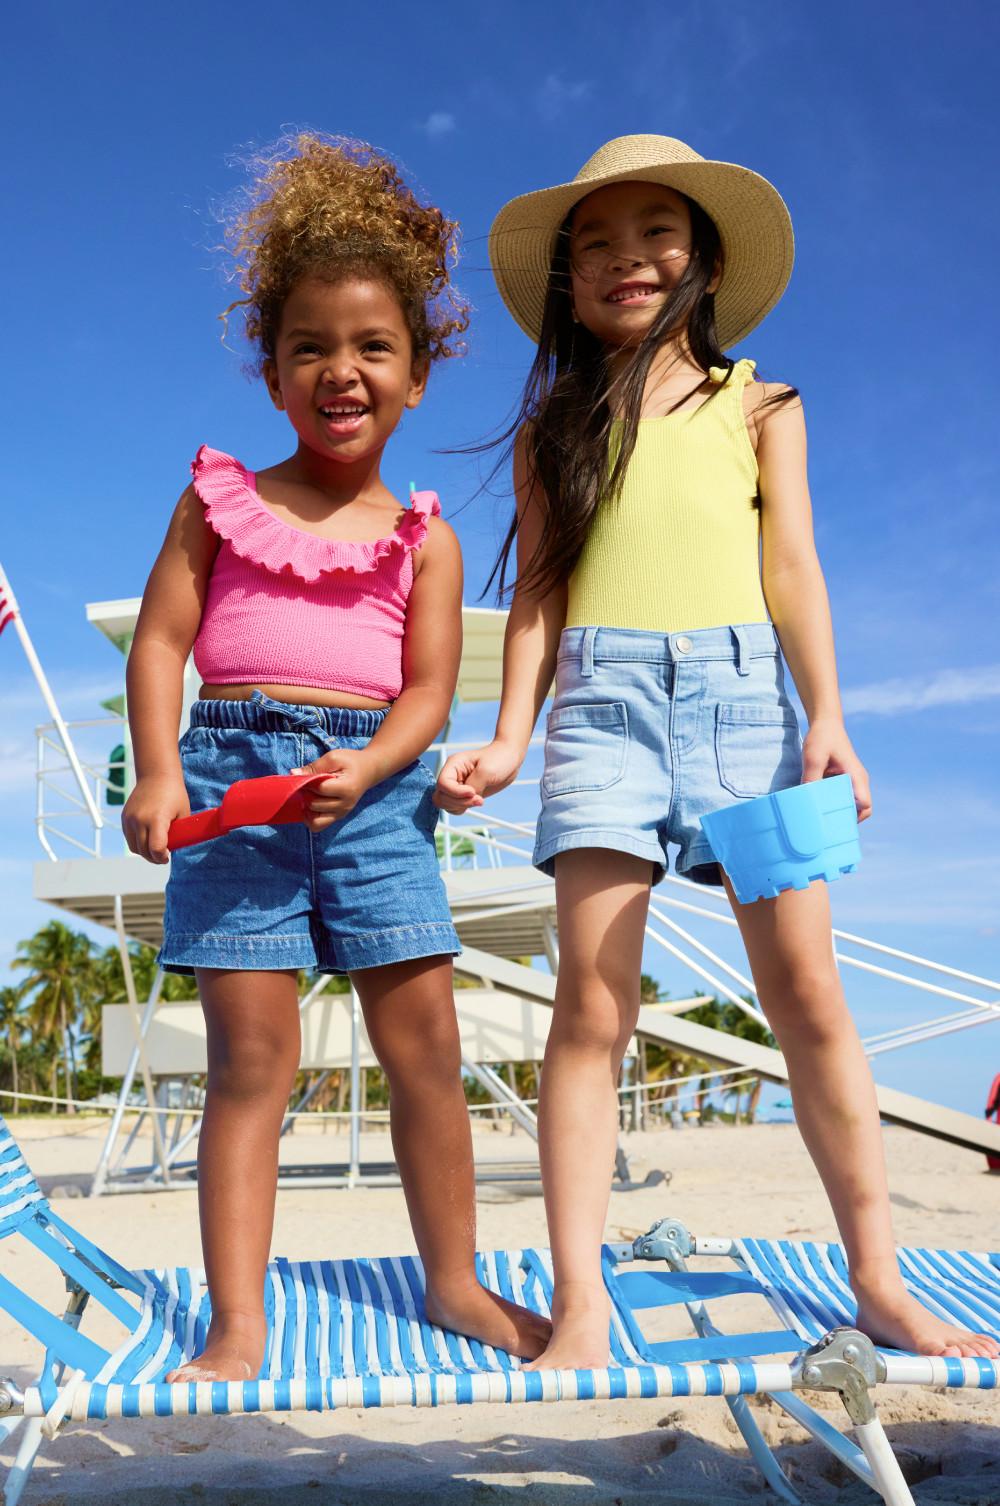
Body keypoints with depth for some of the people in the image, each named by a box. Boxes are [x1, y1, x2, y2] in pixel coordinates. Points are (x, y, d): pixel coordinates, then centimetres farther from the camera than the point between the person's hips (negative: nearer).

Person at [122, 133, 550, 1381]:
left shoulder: (422, 536, 11)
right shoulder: (221, 499, 10)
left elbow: (429, 685, 3)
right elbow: (161, 637, 4)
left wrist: (367, 765, -16)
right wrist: (158, 769, -10)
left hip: (372, 784, 1)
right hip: (234, 767, -1)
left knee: (426, 1041, 3)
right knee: (251, 1053, -2)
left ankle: (454, 1278, 21)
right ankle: (237, 1324, 9)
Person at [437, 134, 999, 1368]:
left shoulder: (758, 408, 15)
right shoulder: (553, 428, 16)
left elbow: (791, 568, 8)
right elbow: (540, 590, 12)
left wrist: (826, 716, -4)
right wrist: (508, 736, 2)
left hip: (741, 687, 0)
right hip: (604, 694, 0)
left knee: (806, 990, -1)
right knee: (591, 999, -7)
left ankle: (879, 1279, 12)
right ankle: (580, 1305, 0)